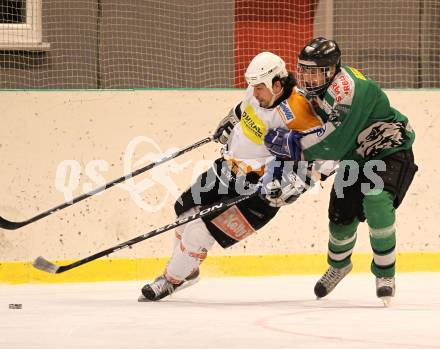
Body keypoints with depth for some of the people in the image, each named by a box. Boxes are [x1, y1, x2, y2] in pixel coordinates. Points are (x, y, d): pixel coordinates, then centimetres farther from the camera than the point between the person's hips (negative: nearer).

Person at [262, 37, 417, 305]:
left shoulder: (349, 89, -35)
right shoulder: (316, 87, -6)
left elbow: (334, 144, -37)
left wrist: (289, 143, -29)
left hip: (391, 150, -8)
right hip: (356, 155, 8)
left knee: (376, 202, -31)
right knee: (342, 215, 3)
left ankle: (385, 274, -14)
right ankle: (339, 265, 36)